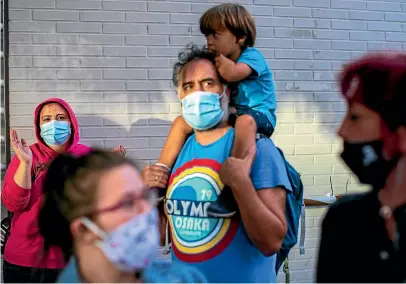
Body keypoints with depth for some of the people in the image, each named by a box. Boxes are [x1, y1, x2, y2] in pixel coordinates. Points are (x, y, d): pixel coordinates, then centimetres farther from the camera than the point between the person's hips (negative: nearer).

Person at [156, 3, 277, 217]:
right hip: (230, 116, 8)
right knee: (182, 122, -1)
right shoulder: (222, 61, 14)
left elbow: (231, 73, -29)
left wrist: (218, 57, -11)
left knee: (245, 121, -44)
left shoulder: (252, 55, -9)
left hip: (259, 116, -8)